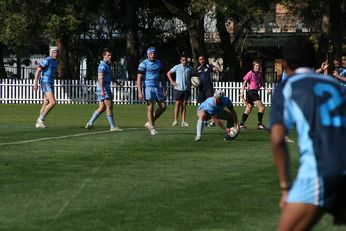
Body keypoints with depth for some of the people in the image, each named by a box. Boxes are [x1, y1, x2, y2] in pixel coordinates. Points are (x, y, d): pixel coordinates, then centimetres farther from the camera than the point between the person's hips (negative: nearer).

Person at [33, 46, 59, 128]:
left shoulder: (55, 62, 15)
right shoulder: (47, 60, -14)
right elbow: (38, 71, -17)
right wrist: (35, 83, -22)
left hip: (50, 84, 9)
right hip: (45, 84, -9)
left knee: (46, 104, 9)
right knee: (53, 102, -18)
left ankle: (39, 123, 14)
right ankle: (41, 119, -9)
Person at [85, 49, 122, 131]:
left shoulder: (107, 65, 19)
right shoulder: (102, 65, -13)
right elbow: (100, 79, -22)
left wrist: (110, 92, 26)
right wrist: (102, 91, -29)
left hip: (106, 89, 10)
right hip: (103, 89, -10)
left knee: (102, 108, 9)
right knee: (109, 107, -7)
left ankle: (90, 123, 9)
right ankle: (113, 127, -5)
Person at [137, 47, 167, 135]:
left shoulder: (159, 63, 10)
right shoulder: (144, 64, -8)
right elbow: (139, 78, -10)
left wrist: (164, 90, 13)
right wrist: (140, 92, -17)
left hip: (157, 87, 6)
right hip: (148, 87, -6)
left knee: (163, 106, 2)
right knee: (150, 107, -7)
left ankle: (149, 123, 15)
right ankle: (152, 128, -2)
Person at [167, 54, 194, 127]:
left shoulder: (190, 68, 4)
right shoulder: (177, 67, -2)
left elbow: (193, 76, 19)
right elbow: (168, 73, 7)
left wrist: (191, 83, 3)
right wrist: (172, 82, -1)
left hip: (186, 89, 2)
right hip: (178, 88, -2)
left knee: (184, 105, 4)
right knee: (178, 104, -1)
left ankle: (183, 121, 5)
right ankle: (175, 121, 4)